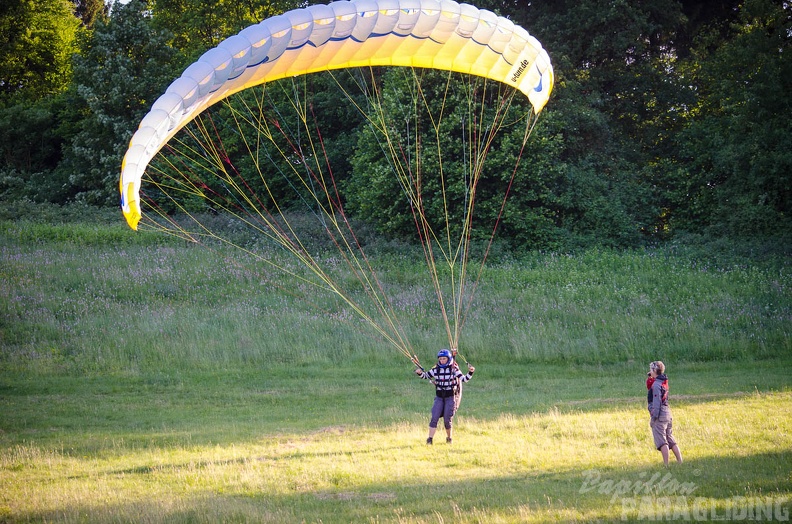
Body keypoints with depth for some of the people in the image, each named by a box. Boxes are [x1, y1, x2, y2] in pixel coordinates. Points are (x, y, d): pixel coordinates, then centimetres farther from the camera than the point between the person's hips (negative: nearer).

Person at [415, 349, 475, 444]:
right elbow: (426, 376, 14)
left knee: (447, 419, -2)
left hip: (450, 397, -2)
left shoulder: (454, 369, -3)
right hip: (439, 397, 2)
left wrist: (470, 372, -21)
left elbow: (463, 379, -5)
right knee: (434, 418, -10)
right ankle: (430, 438, -10)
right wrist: (419, 373, -6)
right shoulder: (436, 369, 5)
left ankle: (449, 438, 20)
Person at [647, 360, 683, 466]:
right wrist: (649, 379, 11)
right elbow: (650, 389, 25)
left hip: (660, 414, -9)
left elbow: (656, 402, -17)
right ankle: (680, 463, 10)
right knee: (671, 440, 12)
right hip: (667, 413, 9)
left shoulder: (656, 384, -13)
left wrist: (653, 418, -17)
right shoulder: (664, 382, 13)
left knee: (661, 441, -9)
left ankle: (666, 465, -14)